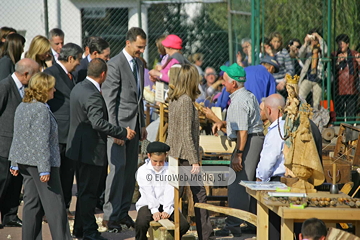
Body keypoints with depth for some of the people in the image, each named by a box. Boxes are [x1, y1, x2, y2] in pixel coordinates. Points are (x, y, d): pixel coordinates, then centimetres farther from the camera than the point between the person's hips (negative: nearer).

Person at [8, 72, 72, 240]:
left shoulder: (22, 107, 10)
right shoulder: (41, 110, -17)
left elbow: (17, 137, 15)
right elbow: (42, 141, -21)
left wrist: (15, 163, 19)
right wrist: (45, 168, -21)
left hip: (25, 161, 9)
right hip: (40, 163, -9)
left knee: (32, 203, 12)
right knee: (54, 204, -4)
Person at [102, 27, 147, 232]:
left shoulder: (139, 64, 14)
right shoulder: (115, 65, -12)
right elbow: (109, 100, -14)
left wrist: (143, 124, 17)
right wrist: (114, 130, -18)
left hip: (134, 124, 8)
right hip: (119, 123, -8)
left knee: (131, 170, 8)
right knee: (118, 168, -9)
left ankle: (123, 212, 15)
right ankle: (110, 215, -4)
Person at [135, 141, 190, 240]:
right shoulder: (142, 171, 0)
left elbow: (170, 191, -7)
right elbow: (148, 193, -9)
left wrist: (166, 210, -20)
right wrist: (154, 211, -22)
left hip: (166, 205, 2)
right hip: (148, 205, -2)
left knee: (184, 225, -20)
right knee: (141, 224, -33)